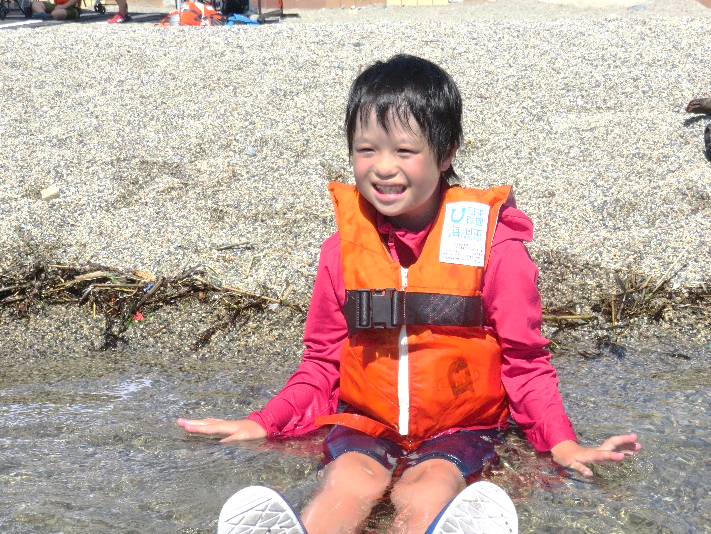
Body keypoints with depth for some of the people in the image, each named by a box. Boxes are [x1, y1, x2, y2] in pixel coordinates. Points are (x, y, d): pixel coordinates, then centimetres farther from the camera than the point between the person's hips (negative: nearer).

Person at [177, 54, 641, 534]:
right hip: (366, 424, 2)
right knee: (350, 477, -30)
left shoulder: (492, 245, -4)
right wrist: (263, 424, -1)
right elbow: (323, 363, 12)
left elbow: (525, 361, 2)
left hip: (459, 427, -1)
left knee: (429, 488, -32)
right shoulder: (344, 248, 4)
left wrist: (562, 442, -11)